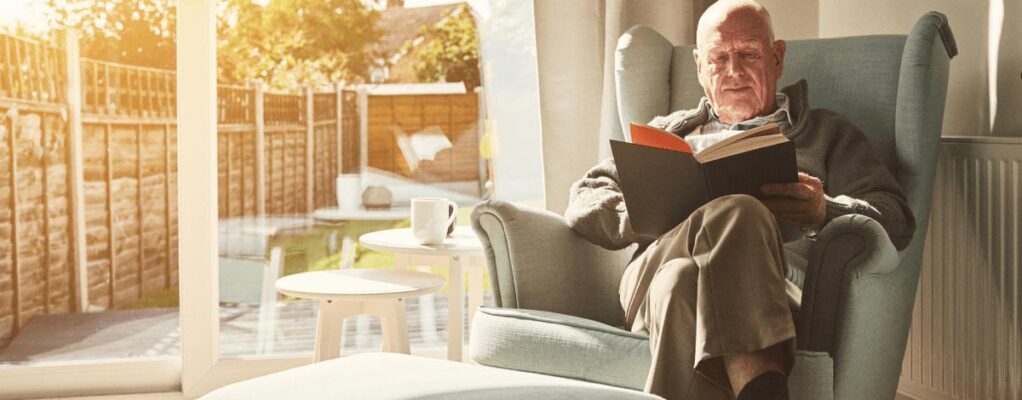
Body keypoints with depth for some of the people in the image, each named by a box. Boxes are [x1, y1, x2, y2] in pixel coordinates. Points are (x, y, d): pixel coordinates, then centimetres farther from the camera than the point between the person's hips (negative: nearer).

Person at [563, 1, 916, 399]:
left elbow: (896, 219, 14)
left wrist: (825, 212, -10)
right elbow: (584, 200, 22)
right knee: (735, 214, -36)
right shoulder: (669, 131, 35)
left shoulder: (825, 133, 30)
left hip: (775, 290, -1)